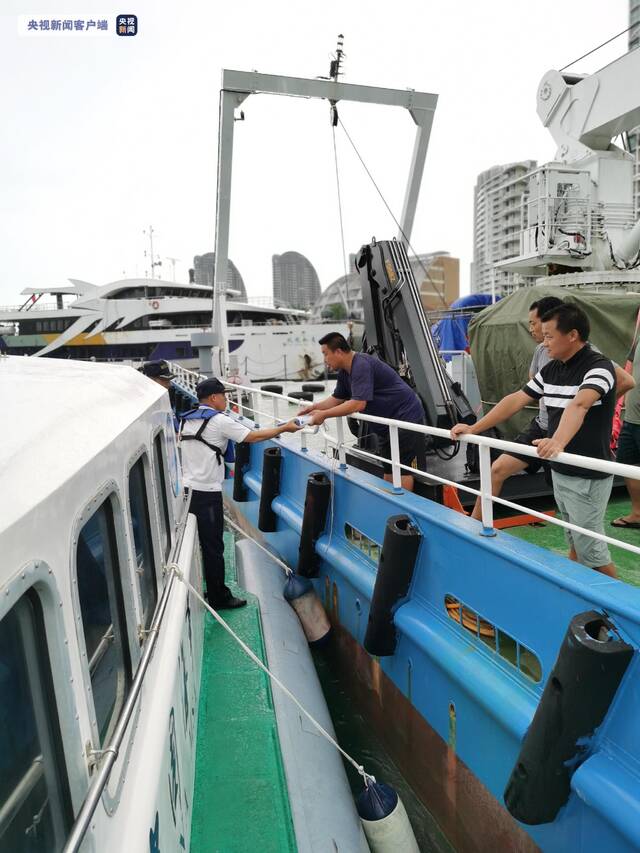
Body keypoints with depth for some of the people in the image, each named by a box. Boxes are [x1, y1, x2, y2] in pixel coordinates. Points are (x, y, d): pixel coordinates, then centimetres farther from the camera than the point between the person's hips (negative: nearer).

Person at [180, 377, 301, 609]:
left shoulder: (187, 420, 11)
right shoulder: (219, 421, -12)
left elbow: (179, 440, 28)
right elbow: (253, 436, -14)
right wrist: (284, 428, -6)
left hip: (187, 489, 8)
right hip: (207, 493, -8)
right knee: (213, 547, 2)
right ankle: (219, 598, 12)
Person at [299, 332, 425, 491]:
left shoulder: (362, 365, -24)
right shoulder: (345, 371, 6)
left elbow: (358, 403, -31)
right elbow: (337, 398, 14)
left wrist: (324, 414, -25)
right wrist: (315, 407, -1)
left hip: (405, 418, -10)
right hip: (388, 423, 10)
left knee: (400, 467, -12)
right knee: (388, 467, 13)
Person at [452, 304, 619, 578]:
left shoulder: (598, 367, -17)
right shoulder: (551, 369, 7)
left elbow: (578, 405, -37)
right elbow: (516, 400, 8)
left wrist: (557, 442, -55)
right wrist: (473, 428, 3)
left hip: (588, 476, -7)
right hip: (559, 471, 7)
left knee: (590, 546, 1)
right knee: (574, 540, 18)